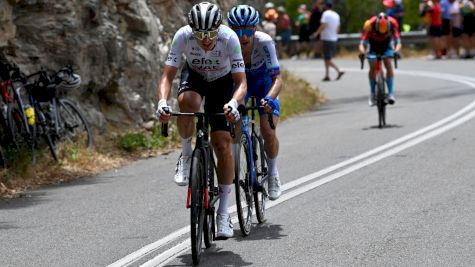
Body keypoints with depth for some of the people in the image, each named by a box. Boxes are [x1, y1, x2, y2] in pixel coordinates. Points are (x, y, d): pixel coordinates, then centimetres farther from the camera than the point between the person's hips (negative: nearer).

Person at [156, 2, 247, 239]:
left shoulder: (229, 38, -33)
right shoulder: (183, 36, -30)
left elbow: (241, 82, -33)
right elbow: (167, 76, -29)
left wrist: (233, 103, -53)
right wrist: (162, 101, -48)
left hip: (222, 82, -1)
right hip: (194, 76, 1)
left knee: (222, 145, -12)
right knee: (187, 101, -38)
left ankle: (223, 213, -2)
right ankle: (186, 155, -11)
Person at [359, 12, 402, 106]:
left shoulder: (392, 23, -32)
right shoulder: (369, 24, -35)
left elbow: (398, 41, -32)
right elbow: (362, 43, -35)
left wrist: (397, 50, -52)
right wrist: (362, 51, -55)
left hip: (386, 46, 0)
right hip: (373, 46, 0)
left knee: (388, 65, -18)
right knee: (372, 67, -15)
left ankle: (391, 93, -17)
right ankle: (372, 93, 0)